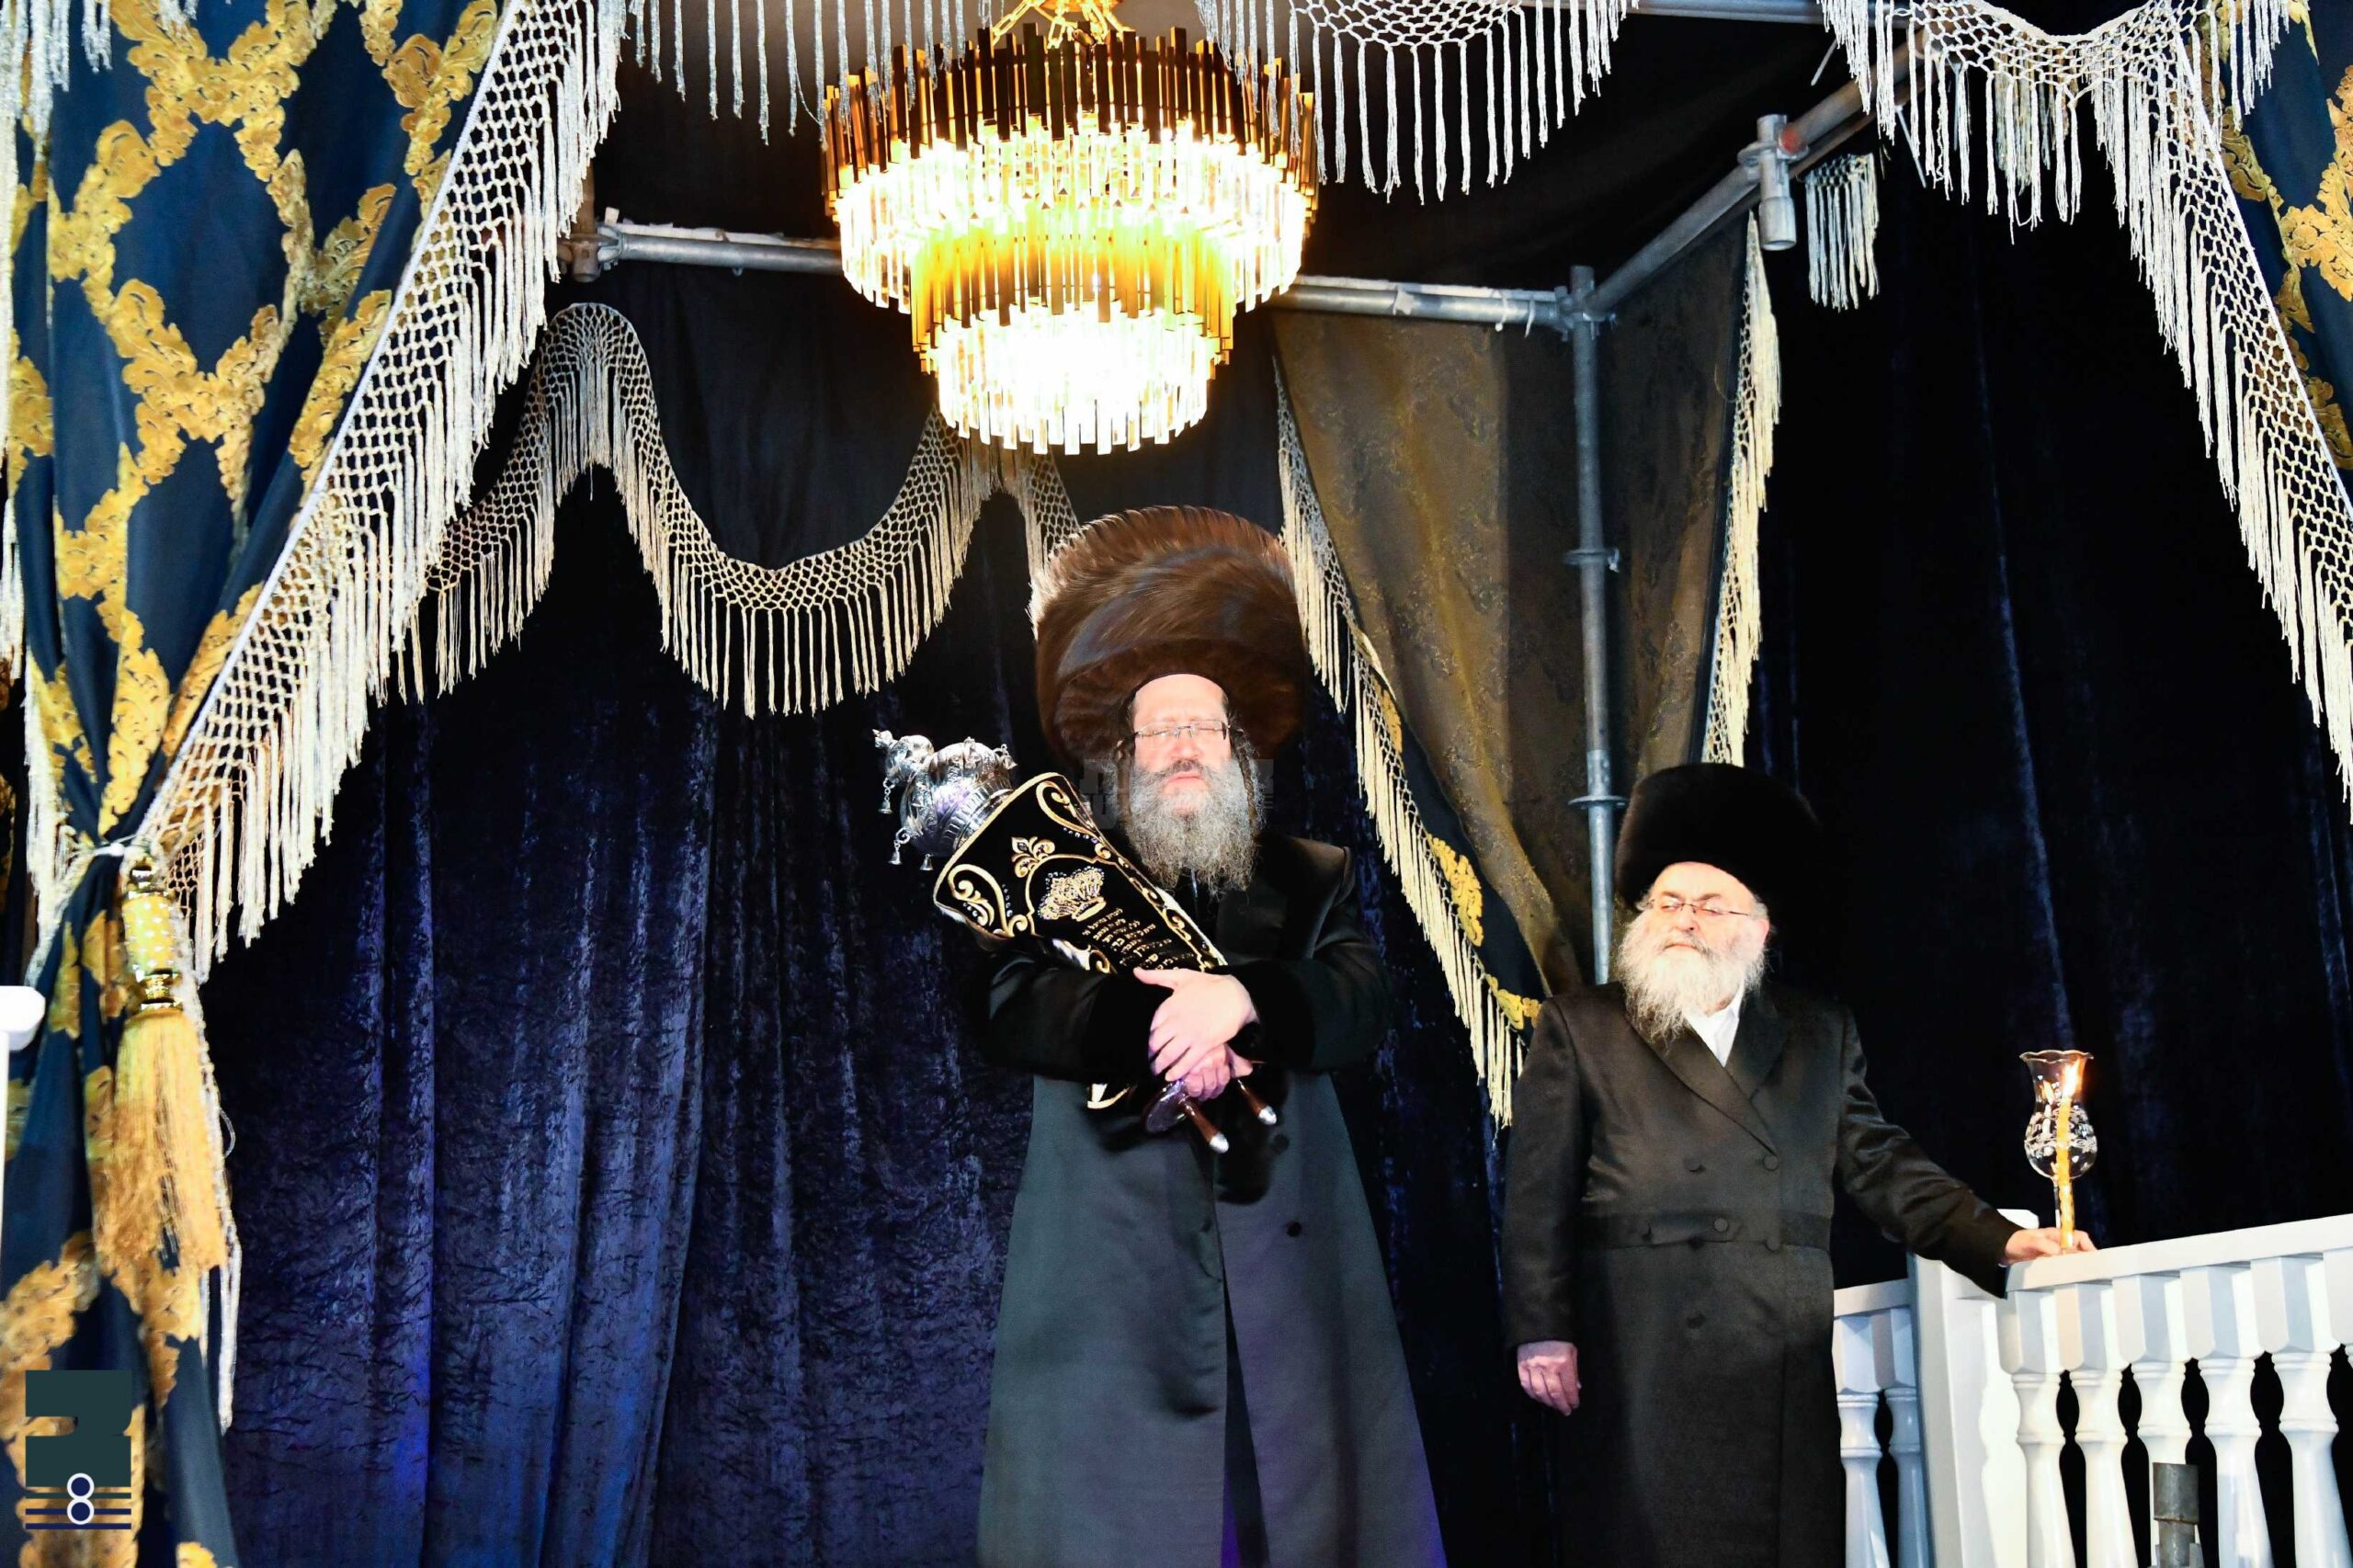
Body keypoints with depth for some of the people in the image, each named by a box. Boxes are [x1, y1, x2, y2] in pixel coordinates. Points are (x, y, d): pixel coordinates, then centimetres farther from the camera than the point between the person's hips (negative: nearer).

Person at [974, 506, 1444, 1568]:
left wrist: (1239, 997, -19)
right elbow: (1015, 1012, -4)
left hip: (1286, 1271, 2)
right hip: (1114, 1273, -1)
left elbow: (1362, 1000, -1)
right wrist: (1160, 1029, -18)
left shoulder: (1307, 879, 17)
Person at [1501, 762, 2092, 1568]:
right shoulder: (1579, 1028, 9)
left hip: (1787, 1377, 3)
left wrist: (2000, 1241, 3)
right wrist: (1542, 1331, -4)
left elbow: (1883, 1166, 16)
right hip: (1645, 1374, -3)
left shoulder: (1821, 1036, 18)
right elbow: (1537, 1194, 4)